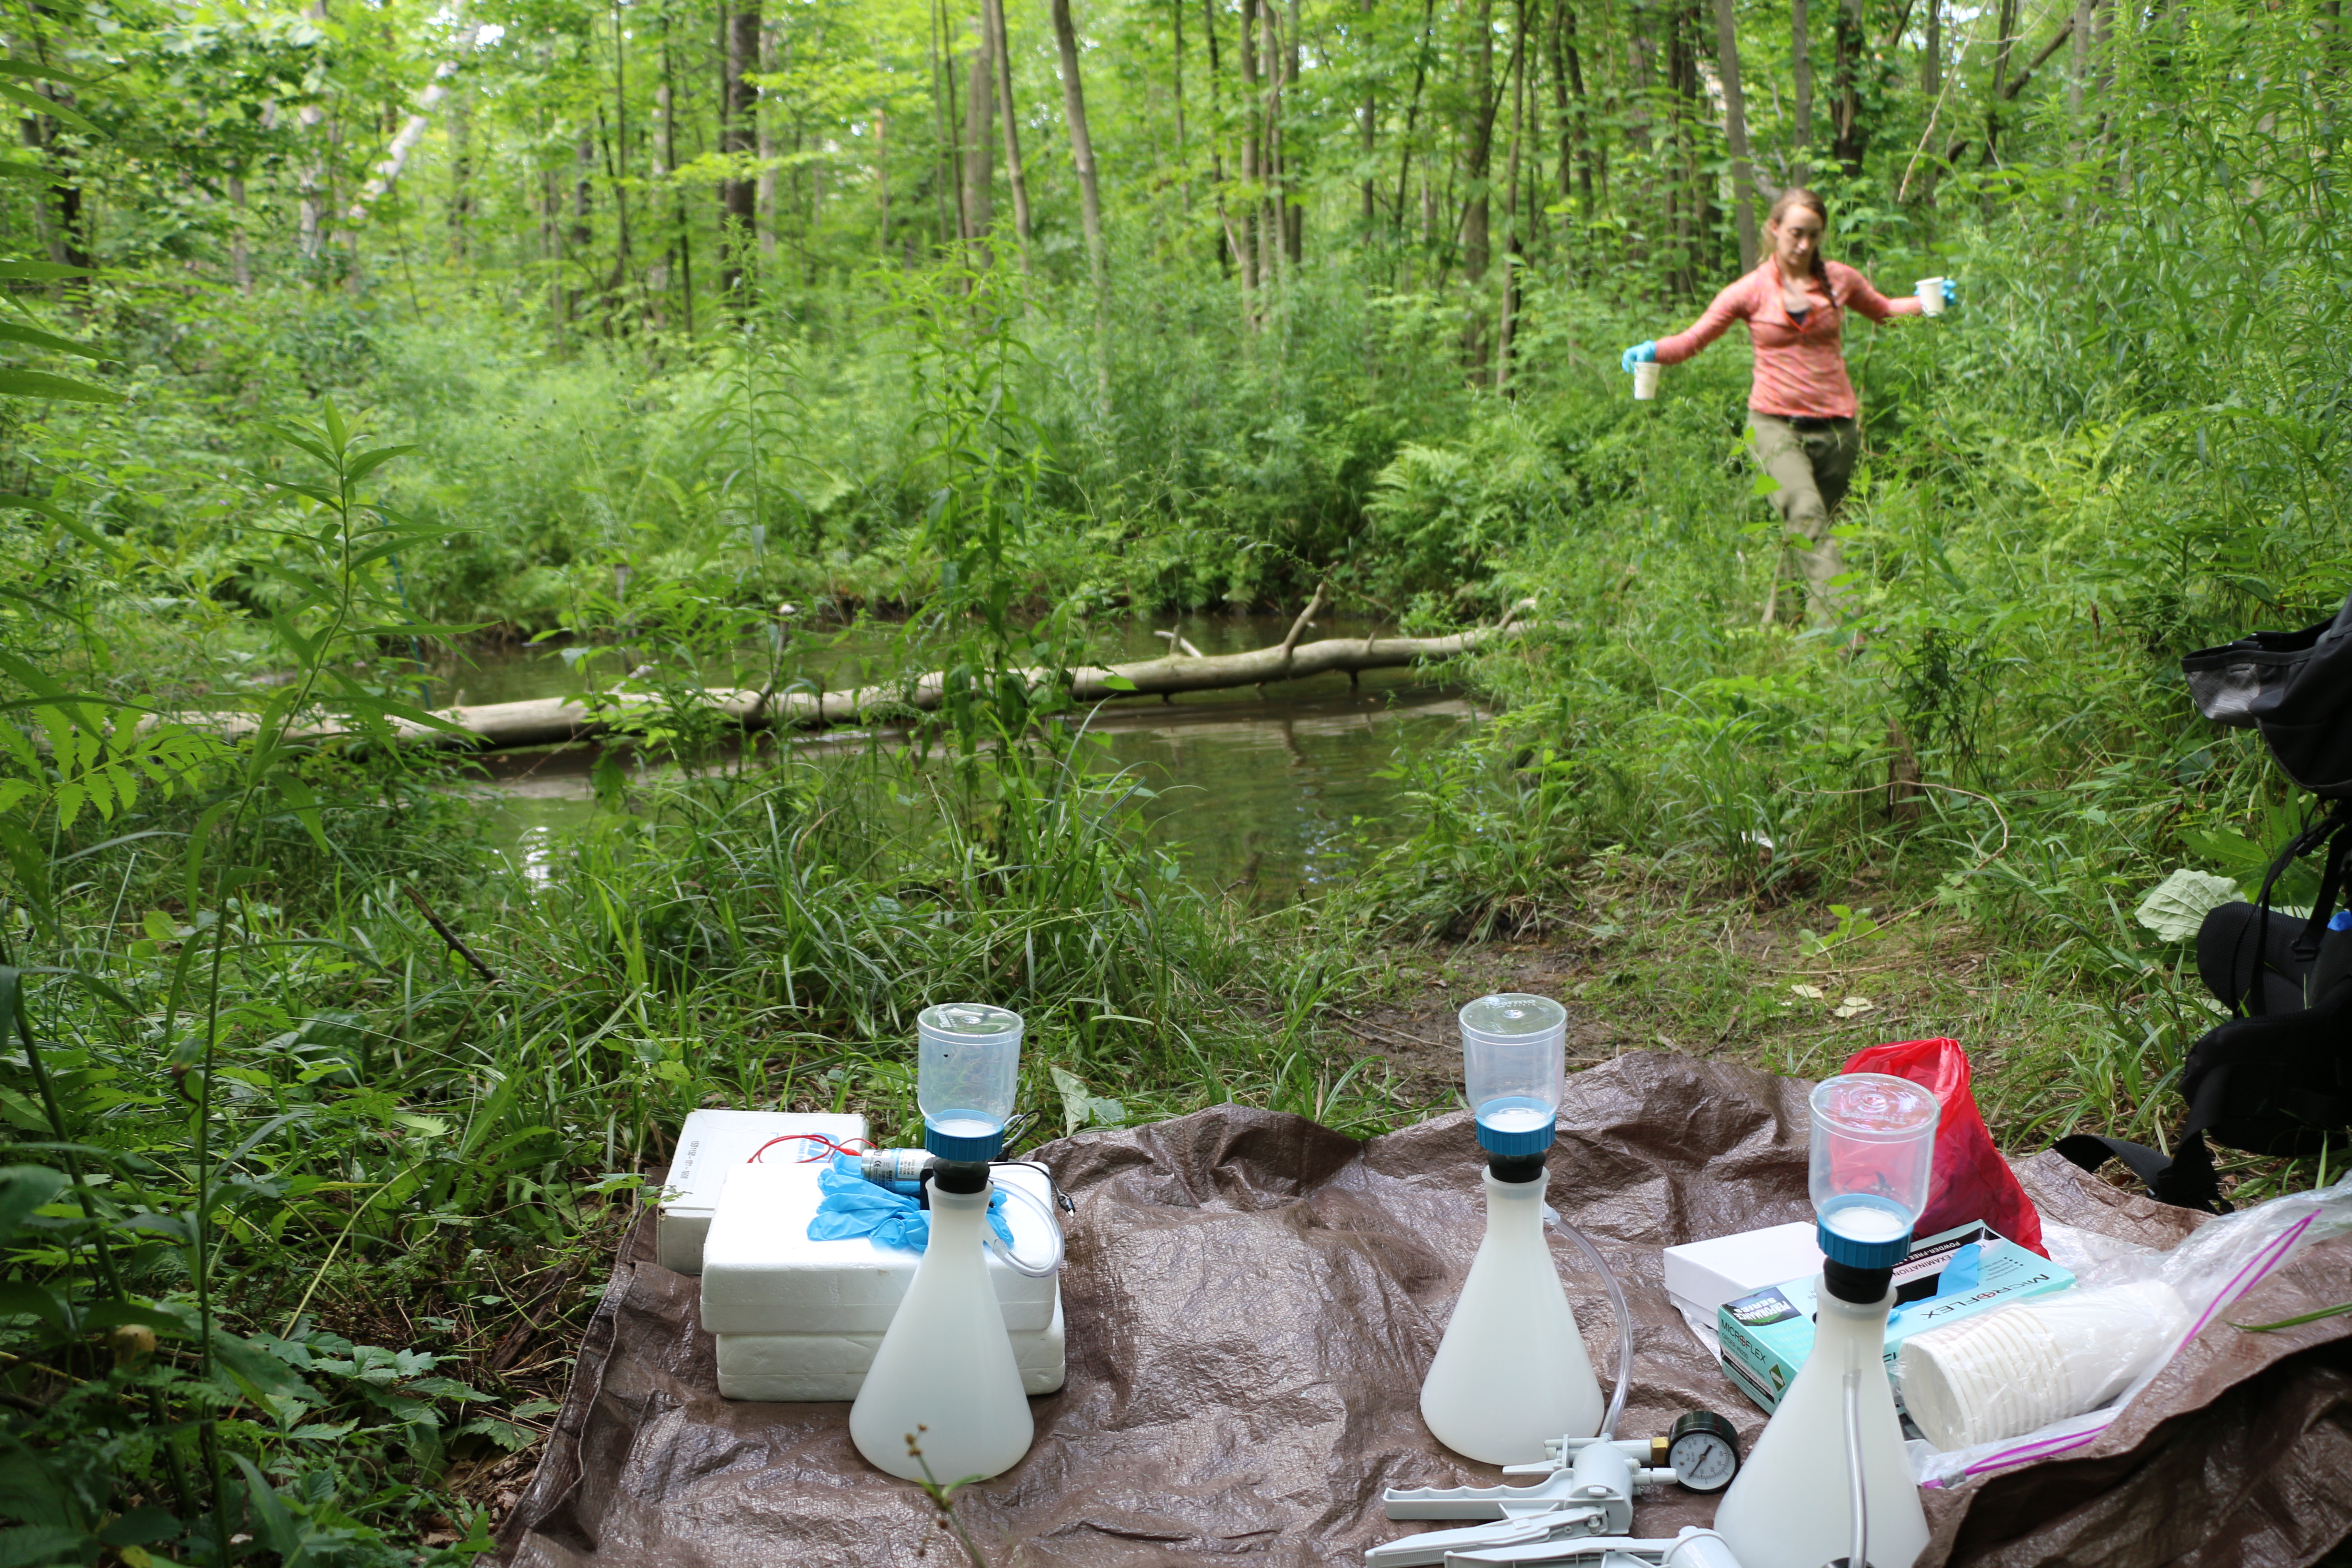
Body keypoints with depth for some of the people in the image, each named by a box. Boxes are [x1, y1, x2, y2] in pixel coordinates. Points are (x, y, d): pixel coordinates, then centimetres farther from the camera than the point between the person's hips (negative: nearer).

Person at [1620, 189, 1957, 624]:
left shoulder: (1839, 279, 9)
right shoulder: (1751, 291, 1)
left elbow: (1882, 309, 27)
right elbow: (1693, 339, 3)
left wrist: (1928, 302, 10)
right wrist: (1651, 351, -16)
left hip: (1835, 425, 4)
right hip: (1777, 423, -3)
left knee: (1809, 529, 9)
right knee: (1806, 514, -25)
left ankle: (1772, 620, 25)